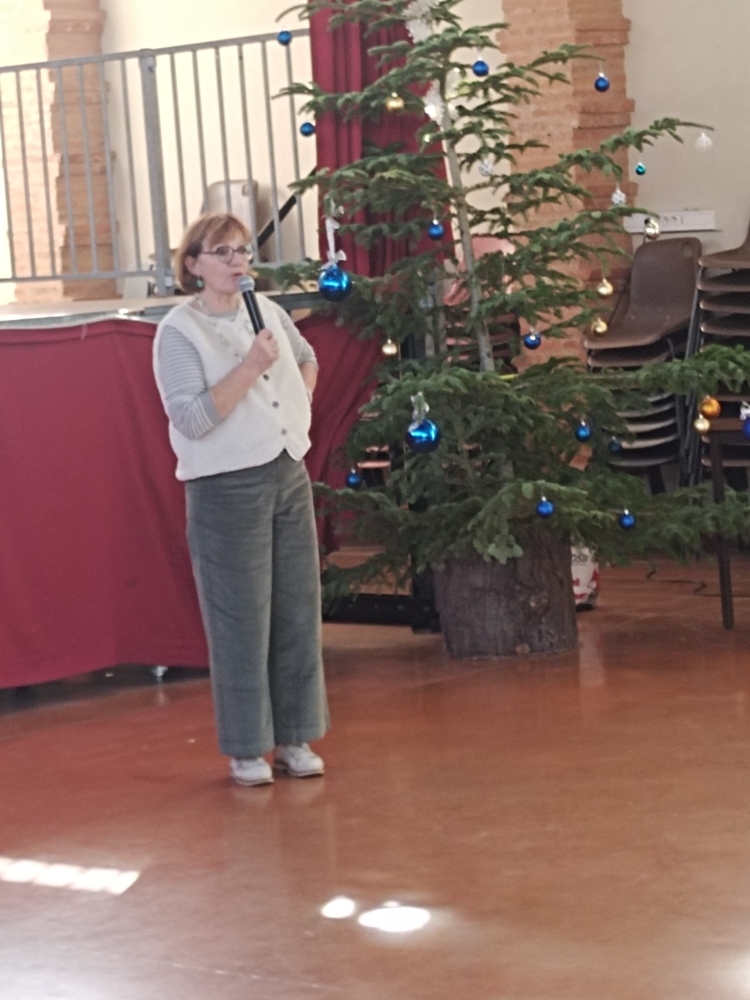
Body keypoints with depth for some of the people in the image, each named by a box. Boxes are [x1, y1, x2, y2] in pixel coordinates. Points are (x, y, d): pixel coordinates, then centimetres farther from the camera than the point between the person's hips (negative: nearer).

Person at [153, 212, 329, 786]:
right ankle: (246, 749, 8)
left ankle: (294, 738, 18)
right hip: (227, 487, -6)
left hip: (289, 477, 6)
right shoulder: (179, 332, -10)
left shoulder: (267, 311, 8)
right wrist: (249, 368, -24)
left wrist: (302, 404, 13)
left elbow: (306, 359, 29)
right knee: (242, 619, -3)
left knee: (299, 610, 8)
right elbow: (190, 418, -21)